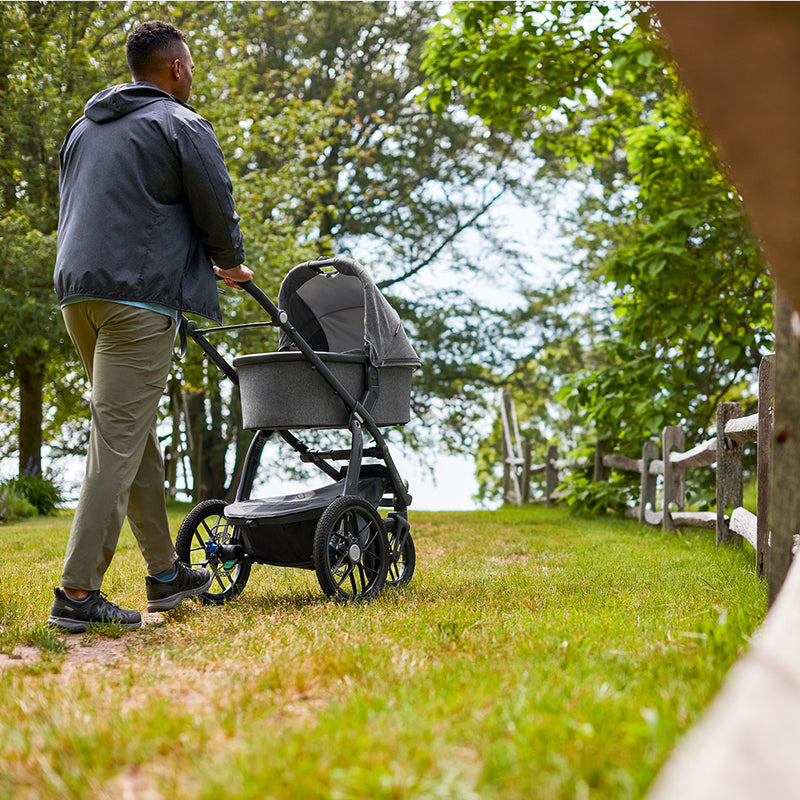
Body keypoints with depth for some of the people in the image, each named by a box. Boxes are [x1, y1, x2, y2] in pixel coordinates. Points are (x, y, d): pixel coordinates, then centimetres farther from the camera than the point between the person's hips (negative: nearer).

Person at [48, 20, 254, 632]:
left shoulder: (84, 127, 23)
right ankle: (78, 593, -11)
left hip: (76, 289, 8)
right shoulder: (181, 126, -1)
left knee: (135, 435, 14)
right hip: (140, 296, -8)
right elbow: (217, 209, -2)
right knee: (119, 441, -9)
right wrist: (232, 265, 18)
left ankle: (166, 573, 21)